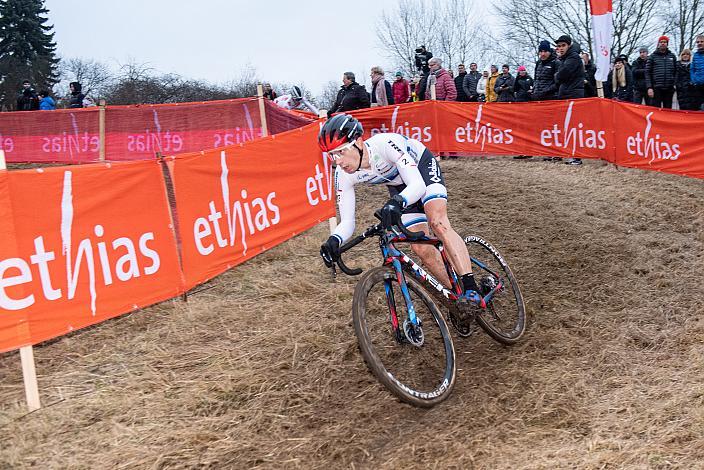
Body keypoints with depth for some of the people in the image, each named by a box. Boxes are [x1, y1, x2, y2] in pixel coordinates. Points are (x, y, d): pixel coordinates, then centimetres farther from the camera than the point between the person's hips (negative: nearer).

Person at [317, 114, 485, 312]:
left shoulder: (386, 144, -40)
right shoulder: (343, 175, -26)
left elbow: (418, 185, -45)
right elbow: (347, 222, -22)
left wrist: (397, 202, -66)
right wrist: (334, 240, -45)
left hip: (422, 165, -5)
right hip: (398, 185, 5)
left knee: (438, 223, -30)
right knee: (420, 248, -7)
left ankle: (471, 289, -31)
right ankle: (457, 296, 10)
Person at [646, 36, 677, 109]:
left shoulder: (672, 56, 13)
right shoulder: (652, 56, 5)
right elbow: (647, 73, -1)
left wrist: (675, 83, 4)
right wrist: (649, 87, -10)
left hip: (669, 89, 3)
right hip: (656, 88, -3)